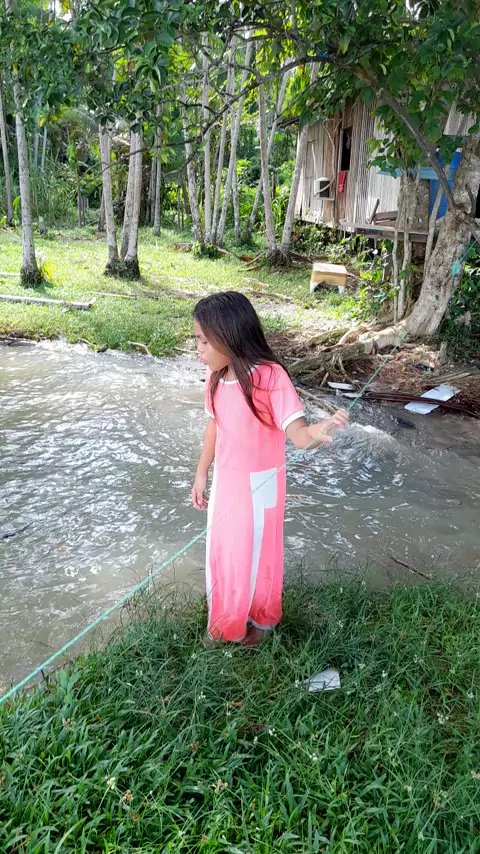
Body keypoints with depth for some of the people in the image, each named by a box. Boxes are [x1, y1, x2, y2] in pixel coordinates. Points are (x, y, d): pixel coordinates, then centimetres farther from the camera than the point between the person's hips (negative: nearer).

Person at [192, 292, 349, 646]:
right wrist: (202, 473, 14)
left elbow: (298, 434, -34)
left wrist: (317, 432, -58)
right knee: (222, 550, 22)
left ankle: (262, 620, 42)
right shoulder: (216, 377, -6)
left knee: (256, 554, 13)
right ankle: (227, 620, 49)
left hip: (258, 486, -6)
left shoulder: (269, 377, -27)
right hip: (225, 482, 7)